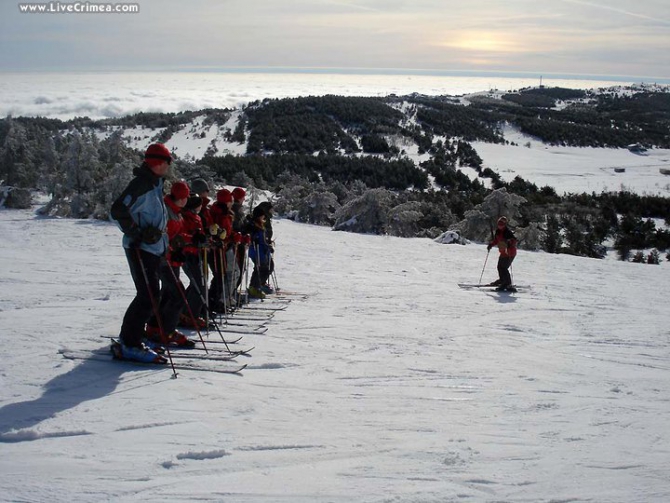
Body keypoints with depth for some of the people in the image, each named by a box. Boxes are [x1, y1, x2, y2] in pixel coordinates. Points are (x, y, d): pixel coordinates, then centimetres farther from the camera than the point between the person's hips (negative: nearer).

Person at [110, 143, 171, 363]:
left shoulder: (155, 183, 15)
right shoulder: (141, 184, -16)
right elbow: (117, 211, -23)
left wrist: (162, 241, 21)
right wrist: (137, 234, -22)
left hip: (154, 248, 10)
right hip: (140, 248, -10)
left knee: (150, 295, 14)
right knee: (149, 296, -12)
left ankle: (129, 337, 25)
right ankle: (130, 344, -8)